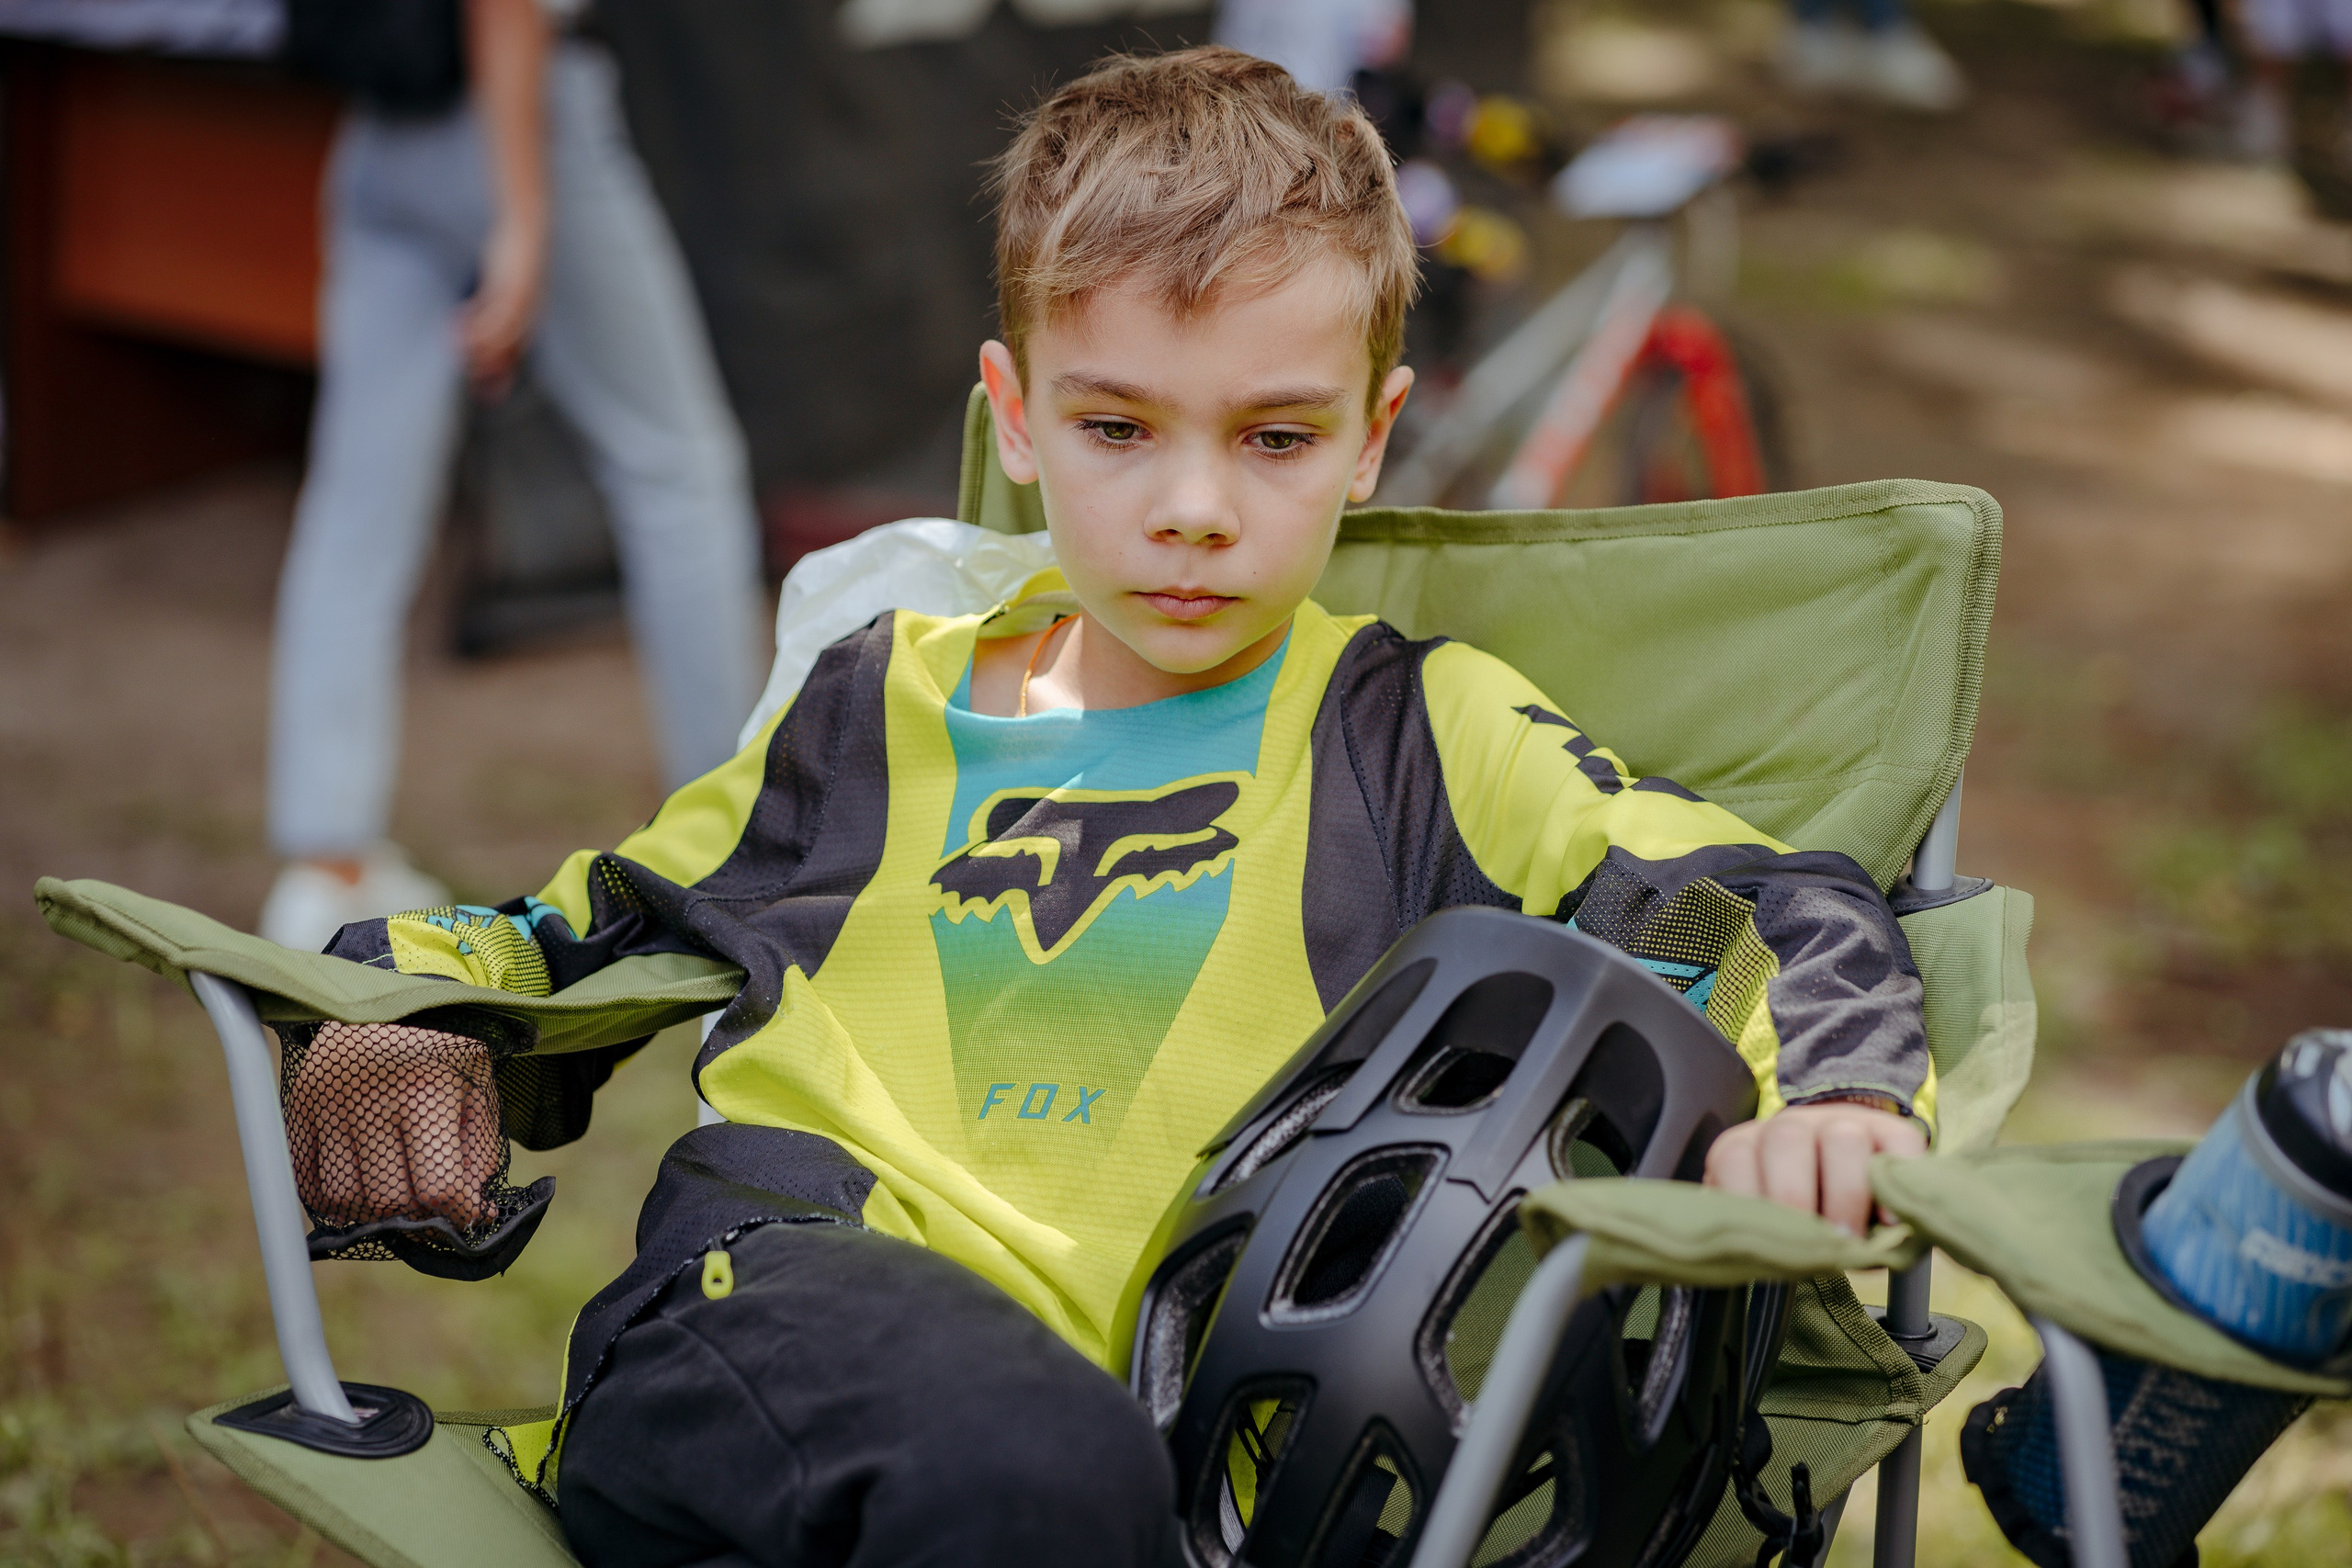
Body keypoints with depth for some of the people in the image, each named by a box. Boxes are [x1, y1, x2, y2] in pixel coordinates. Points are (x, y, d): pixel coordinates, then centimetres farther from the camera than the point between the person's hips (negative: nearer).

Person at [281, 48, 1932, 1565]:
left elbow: (1766, 912, 10)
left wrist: (1824, 1094, -12)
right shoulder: (881, 705, 26)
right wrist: (406, 1013, 13)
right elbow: (567, 936, 35)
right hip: (764, 1295, 1)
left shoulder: (1422, 734, 19)